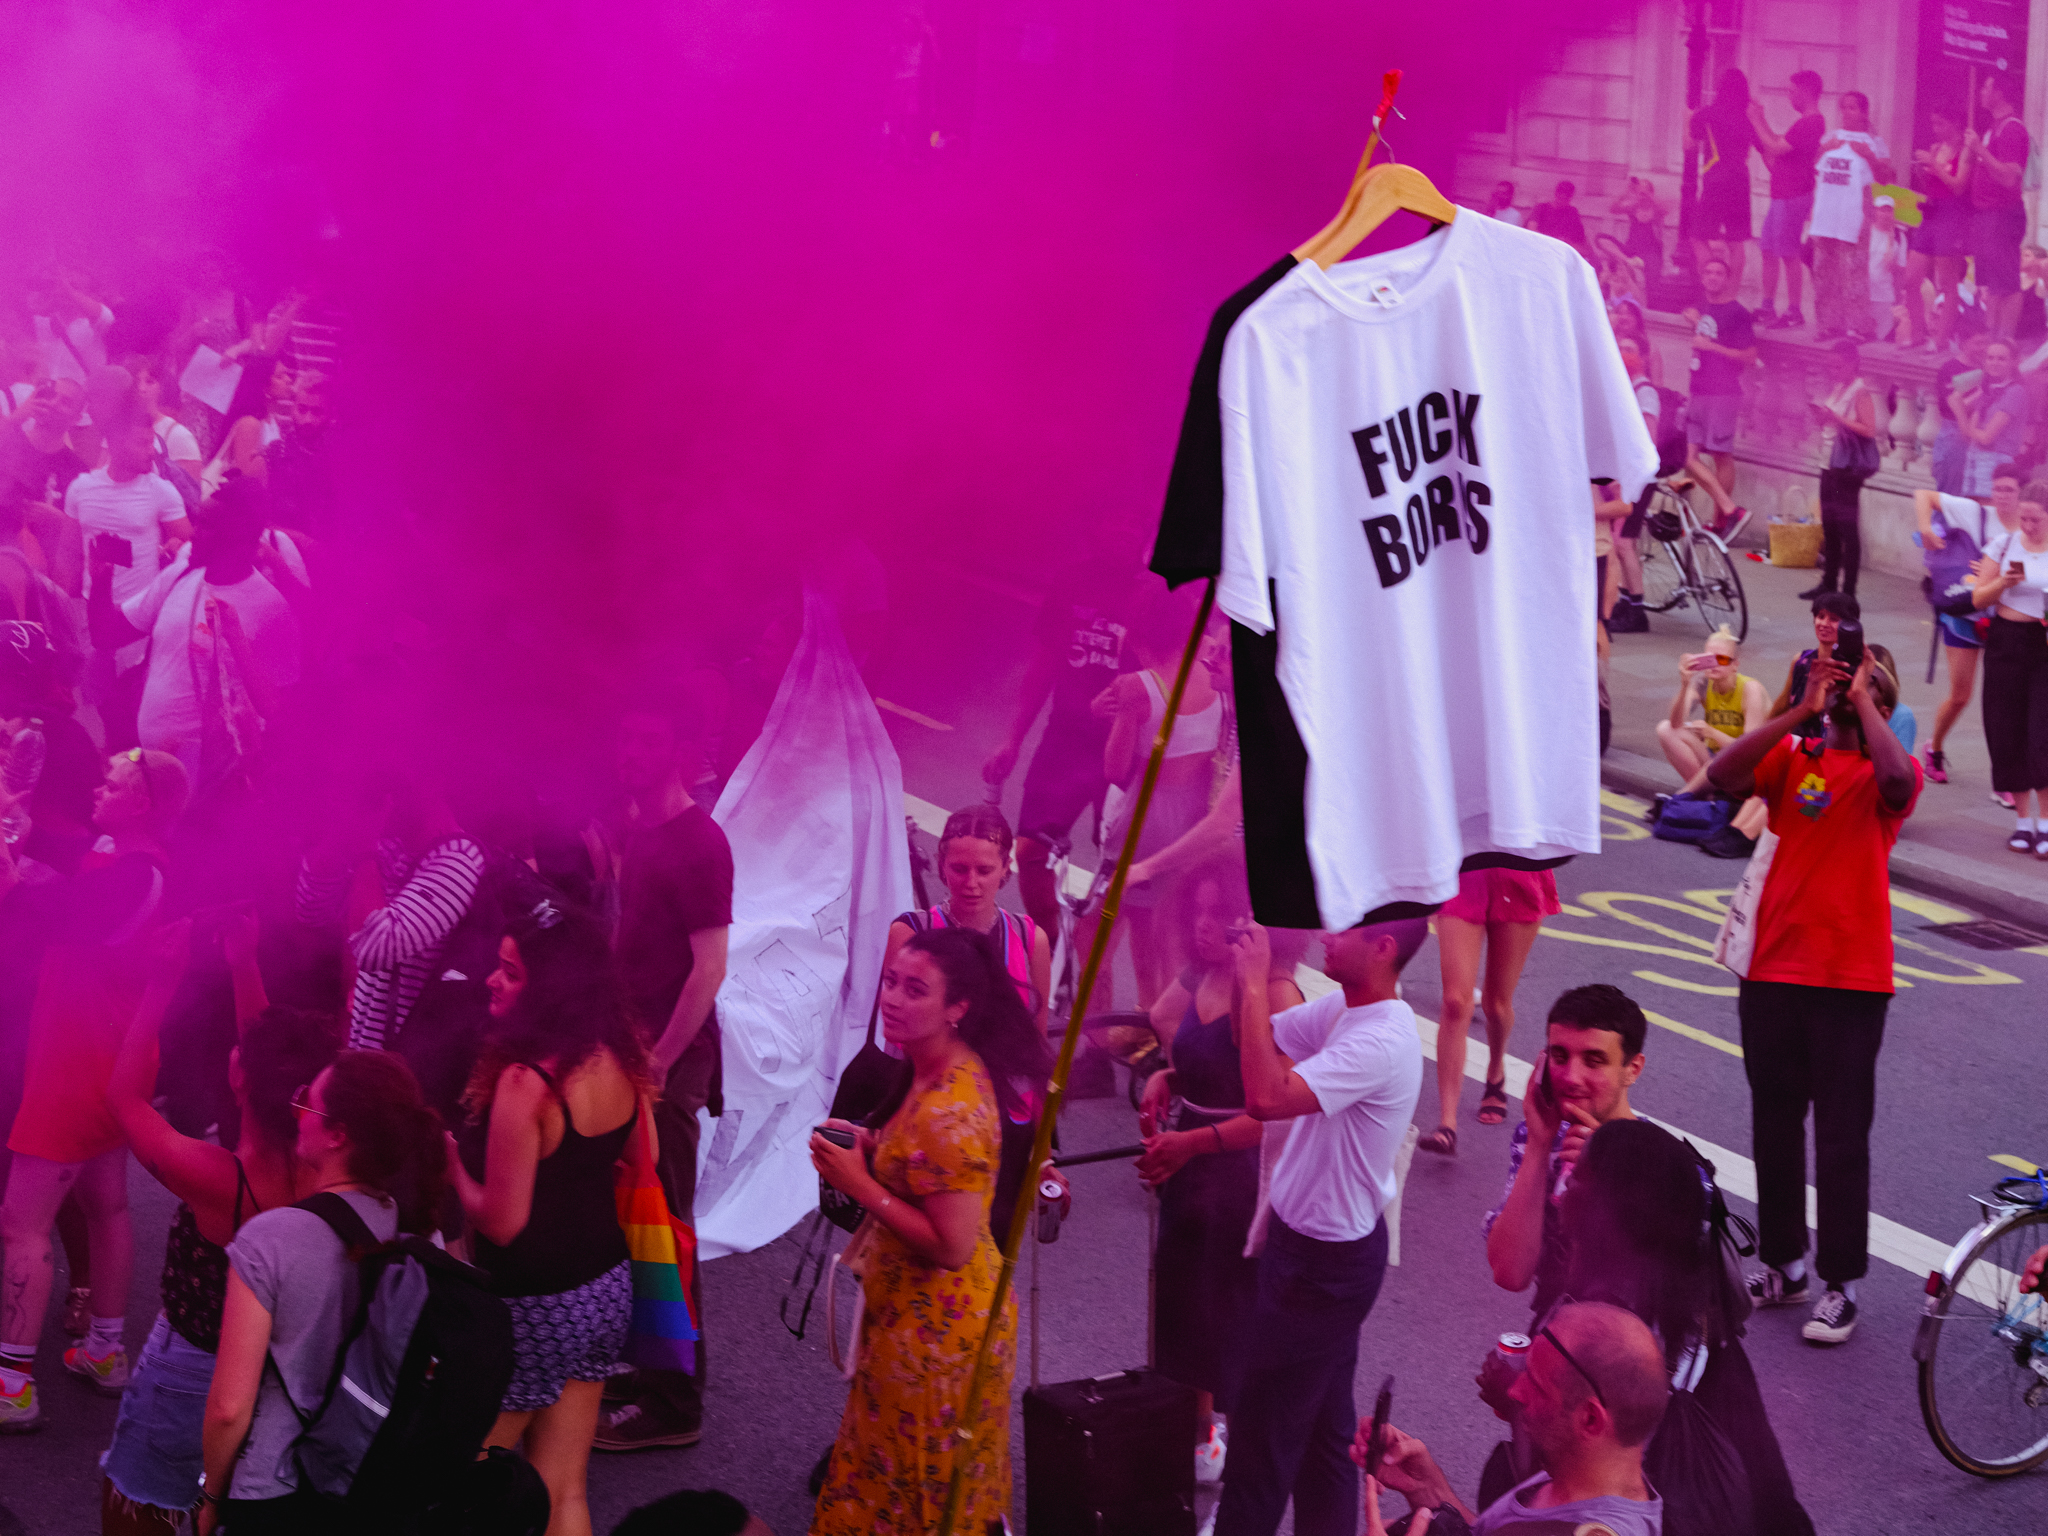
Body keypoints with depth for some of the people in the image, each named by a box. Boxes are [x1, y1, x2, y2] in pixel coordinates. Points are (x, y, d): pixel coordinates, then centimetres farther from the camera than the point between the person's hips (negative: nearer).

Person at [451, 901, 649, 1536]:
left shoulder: (524, 1084, -26)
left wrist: (451, 1161, -7)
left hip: (534, 1309, -7)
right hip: (607, 1291, 7)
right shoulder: (619, 1063, -2)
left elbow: (502, 1221, -22)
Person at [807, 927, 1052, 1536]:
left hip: (935, 1335, -10)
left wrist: (861, 1185, -24)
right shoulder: (952, 1067, 0)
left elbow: (951, 1246, -28)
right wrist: (871, 1146, 1)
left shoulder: (948, 1110, -29)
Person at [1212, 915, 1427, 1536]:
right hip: (1315, 1241, 10)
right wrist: (1249, 967, -7)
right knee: (1324, 1419, 20)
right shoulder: (1342, 1008, 1)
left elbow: (1267, 1096, -38)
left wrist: (1254, 982, -32)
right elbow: (1258, 1039, 12)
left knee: (1265, 1421, 3)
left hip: (1325, 1262, -10)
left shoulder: (1381, 1042, -29)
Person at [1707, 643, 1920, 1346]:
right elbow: (1722, 774, -9)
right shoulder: (1792, 756, 8)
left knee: (1841, 1136, 0)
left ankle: (1842, 1284, 8)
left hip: (1851, 978, -4)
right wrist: (1802, 709, -11)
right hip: (1772, 969, 4)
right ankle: (1783, 1265, 27)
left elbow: (1897, 776, -26)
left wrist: (1860, 697, -14)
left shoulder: (1884, 773, -1)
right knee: (1774, 1124, 13)